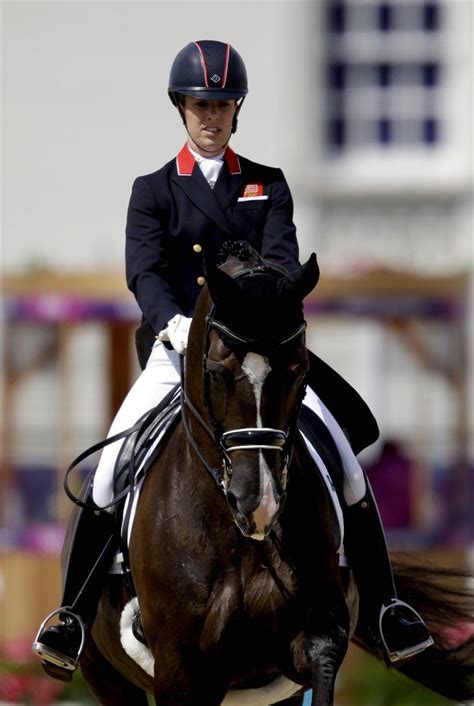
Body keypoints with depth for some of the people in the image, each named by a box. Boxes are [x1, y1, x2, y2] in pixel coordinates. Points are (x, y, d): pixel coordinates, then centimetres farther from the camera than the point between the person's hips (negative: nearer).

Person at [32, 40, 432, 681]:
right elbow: (146, 271, -7)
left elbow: (282, 259, -2)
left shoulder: (267, 186, 14)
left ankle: (383, 609, -4)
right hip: (177, 348, -1)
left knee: (343, 459, -14)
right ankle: (73, 616, -9)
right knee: (111, 471, -19)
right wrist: (173, 321, -29)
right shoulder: (153, 191, 9)